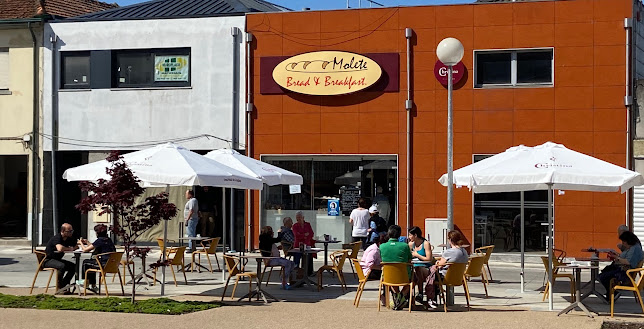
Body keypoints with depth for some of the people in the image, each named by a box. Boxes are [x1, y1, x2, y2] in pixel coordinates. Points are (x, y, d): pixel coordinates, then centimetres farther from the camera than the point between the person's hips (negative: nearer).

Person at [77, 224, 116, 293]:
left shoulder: (99, 241, -12)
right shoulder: (109, 240, 12)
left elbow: (85, 250, -4)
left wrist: (81, 243, 15)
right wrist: (87, 242, 33)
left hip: (105, 265, -8)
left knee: (85, 262, 14)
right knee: (91, 263, 30)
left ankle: (85, 281, 35)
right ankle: (93, 286, 34)